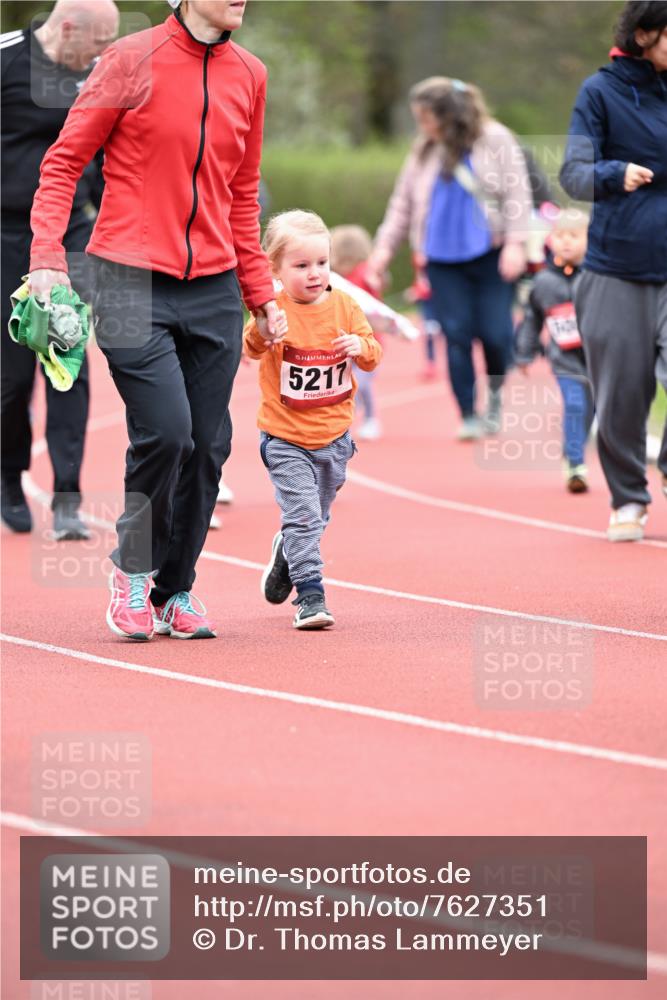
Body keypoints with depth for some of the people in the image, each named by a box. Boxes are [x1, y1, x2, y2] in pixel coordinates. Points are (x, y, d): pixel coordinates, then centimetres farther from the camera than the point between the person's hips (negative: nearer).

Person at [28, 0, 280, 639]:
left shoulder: (249, 76, 10)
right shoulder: (133, 61, -5)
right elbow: (63, 161, -2)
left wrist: (259, 290, 18)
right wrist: (47, 256, -13)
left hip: (214, 289, 5)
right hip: (132, 280, -5)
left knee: (207, 446, 3)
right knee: (165, 432, -15)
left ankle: (174, 592, 19)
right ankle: (132, 568, 9)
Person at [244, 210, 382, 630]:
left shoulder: (343, 306, 0)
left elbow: (373, 353, 3)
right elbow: (251, 348, -28)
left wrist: (360, 346, -20)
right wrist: (263, 333, -50)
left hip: (333, 434, 4)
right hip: (285, 438, -4)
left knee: (317, 516, 19)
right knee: (302, 514, -13)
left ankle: (287, 555, 47)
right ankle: (310, 595, -8)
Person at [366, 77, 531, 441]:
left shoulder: (495, 141, -3)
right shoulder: (424, 151, 9)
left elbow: (517, 192, -6)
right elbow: (403, 201, 16)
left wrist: (515, 243, -13)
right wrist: (385, 245, 12)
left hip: (490, 256, -3)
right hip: (443, 260, 3)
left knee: (495, 334, -7)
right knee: (456, 336, -2)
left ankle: (496, 395, 22)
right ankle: (469, 417, 4)